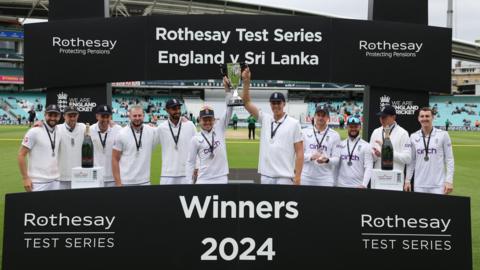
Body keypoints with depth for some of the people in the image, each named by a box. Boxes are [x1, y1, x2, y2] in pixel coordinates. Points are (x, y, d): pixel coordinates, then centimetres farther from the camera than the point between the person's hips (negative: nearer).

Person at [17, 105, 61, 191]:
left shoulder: (59, 131, 8)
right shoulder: (34, 132, -9)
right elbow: (21, 155, -8)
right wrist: (25, 178, -13)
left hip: (55, 181, 6)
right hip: (38, 182, -6)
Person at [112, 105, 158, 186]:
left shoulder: (151, 131, 1)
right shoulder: (121, 134, -5)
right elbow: (115, 159, -3)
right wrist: (118, 183, -7)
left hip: (145, 182, 3)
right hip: (126, 182, -3)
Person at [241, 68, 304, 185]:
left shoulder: (294, 123, -3)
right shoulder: (265, 119, 8)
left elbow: (299, 152, -5)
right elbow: (246, 103, 2)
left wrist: (297, 176, -12)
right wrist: (246, 81, -11)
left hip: (284, 177, -4)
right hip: (265, 175, 4)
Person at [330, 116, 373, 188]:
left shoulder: (366, 146, 1)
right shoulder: (340, 145, 11)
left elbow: (368, 167, -5)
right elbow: (336, 160, -2)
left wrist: (364, 185, -17)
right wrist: (327, 160, -25)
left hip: (359, 186, -3)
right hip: (341, 185, 3)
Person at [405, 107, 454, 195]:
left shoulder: (443, 135, -1)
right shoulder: (413, 137, 7)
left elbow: (449, 159, -1)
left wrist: (449, 181, -8)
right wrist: (407, 180, 7)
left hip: (438, 185, -2)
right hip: (419, 185, 3)